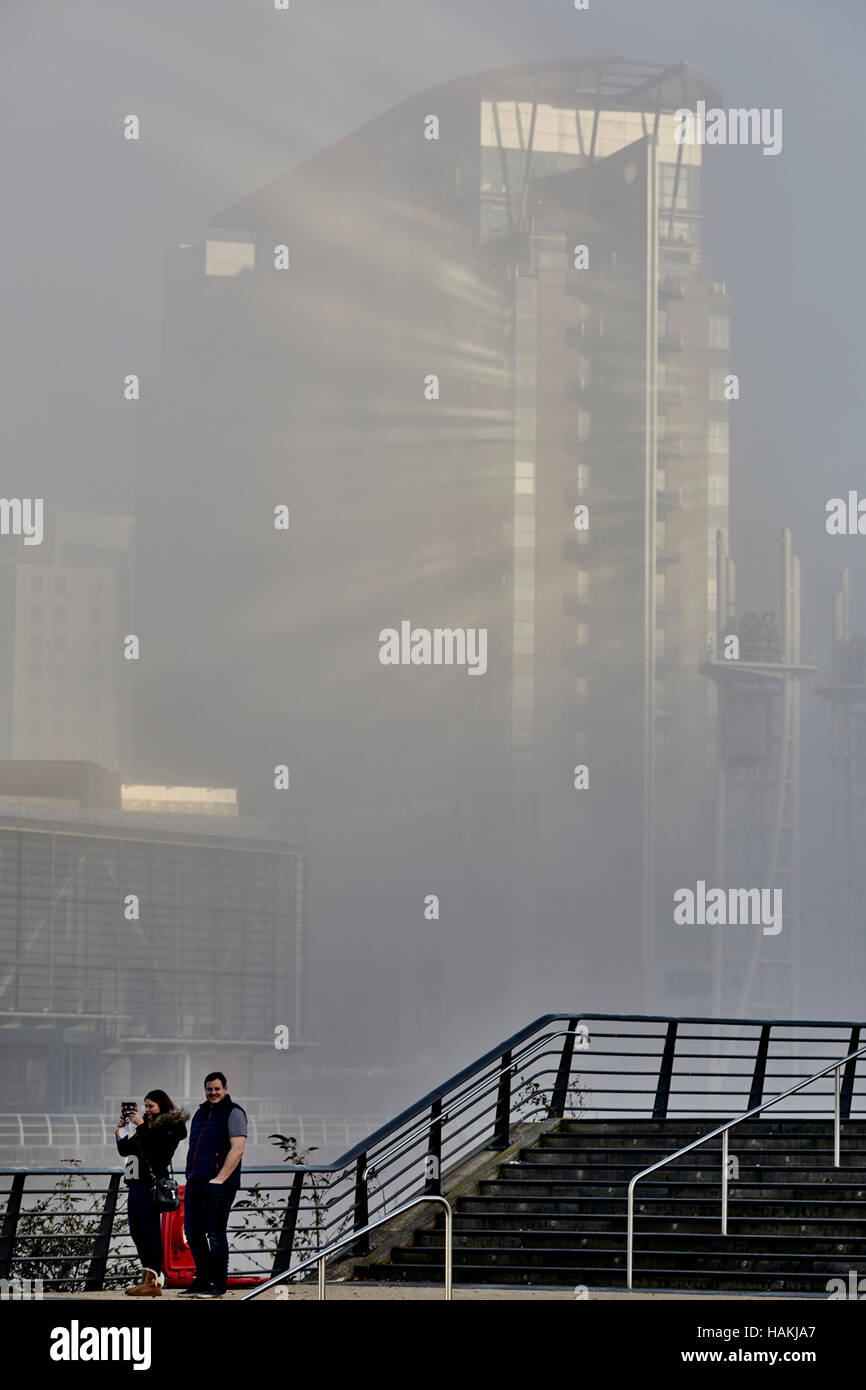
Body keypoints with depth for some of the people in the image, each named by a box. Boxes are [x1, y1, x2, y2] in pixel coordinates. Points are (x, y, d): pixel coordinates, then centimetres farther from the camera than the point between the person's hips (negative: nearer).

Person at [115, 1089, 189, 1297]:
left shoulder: (170, 1127, -5)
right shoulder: (147, 1126, 19)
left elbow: (154, 1149, -19)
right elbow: (124, 1150, 21)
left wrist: (141, 1126, -15)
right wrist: (121, 1130, 8)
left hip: (151, 1184, -9)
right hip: (135, 1184, 9)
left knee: (150, 1231, -11)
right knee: (136, 1231, 9)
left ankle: (153, 1282, -12)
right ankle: (147, 1277, 14)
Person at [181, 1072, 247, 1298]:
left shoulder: (233, 1113, -4)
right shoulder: (201, 1113, 21)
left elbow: (237, 1149, -12)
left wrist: (219, 1179, -18)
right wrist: (190, 1176, 14)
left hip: (219, 1184, -8)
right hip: (196, 1184, 8)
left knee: (215, 1233, -8)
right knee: (193, 1232, 8)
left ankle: (217, 1284, -4)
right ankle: (203, 1280, 17)